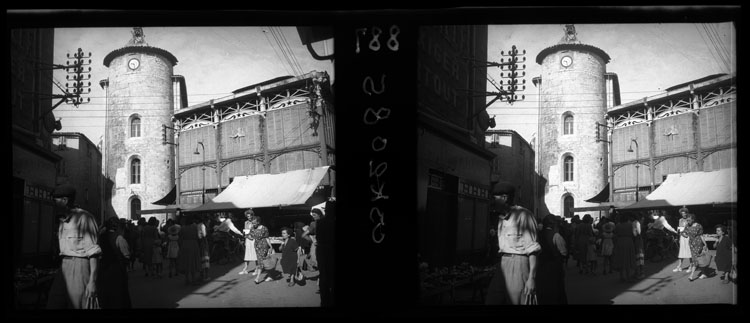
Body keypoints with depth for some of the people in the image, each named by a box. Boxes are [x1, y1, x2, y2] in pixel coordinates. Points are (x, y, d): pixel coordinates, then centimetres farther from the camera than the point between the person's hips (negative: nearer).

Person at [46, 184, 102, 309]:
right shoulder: (63, 221, 17)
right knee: (53, 304, 3)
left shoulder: (83, 217, -11)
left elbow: (93, 251, -15)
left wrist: (92, 281, -20)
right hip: (65, 266, 8)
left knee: (77, 305, -7)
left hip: (80, 265, -8)